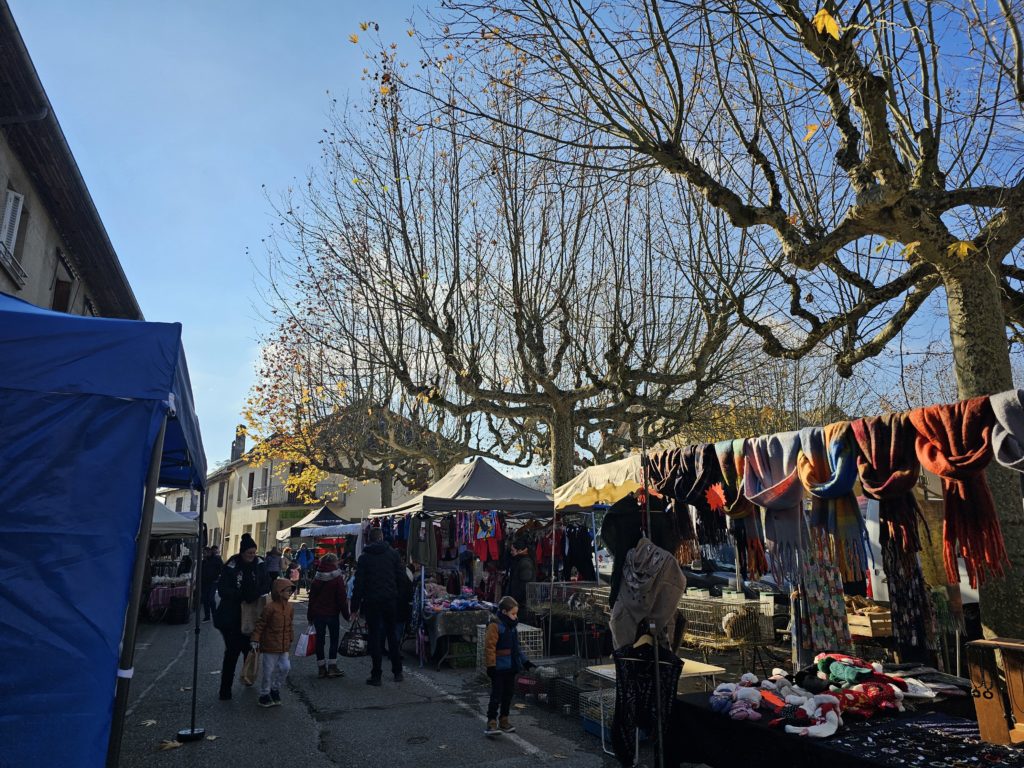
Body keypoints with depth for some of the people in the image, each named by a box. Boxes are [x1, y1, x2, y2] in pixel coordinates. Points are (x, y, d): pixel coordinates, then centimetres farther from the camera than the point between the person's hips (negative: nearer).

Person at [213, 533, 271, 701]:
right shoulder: (231, 566, -13)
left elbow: (267, 585, 2)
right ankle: (225, 689, 11)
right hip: (231, 617, -3)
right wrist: (242, 595, -24)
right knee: (232, 652, 1)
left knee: (249, 650, 12)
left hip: (251, 616, 3)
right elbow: (222, 589, -14)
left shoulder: (260, 565, -3)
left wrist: (255, 593, -18)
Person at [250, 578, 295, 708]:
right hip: (270, 646, -6)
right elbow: (260, 625, -13)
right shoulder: (270, 607, -17)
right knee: (268, 670, 5)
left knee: (285, 667, 4)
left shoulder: (290, 608, 4)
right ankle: (264, 695, 22)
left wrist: (290, 641, 18)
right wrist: (255, 640, -14)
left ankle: (275, 689, 26)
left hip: (284, 647, 6)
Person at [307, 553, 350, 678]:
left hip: (317, 614, 4)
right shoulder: (337, 578, -10)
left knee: (320, 639, 10)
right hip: (332, 613, -4)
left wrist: (310, 615, 14)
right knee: (334, 639, 7)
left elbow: (311, 597, 7)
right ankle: (332, 666, 4)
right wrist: (346, 614, -4)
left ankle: (321, 668, 12)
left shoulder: (316, 578, 4)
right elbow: (342, 598, -11)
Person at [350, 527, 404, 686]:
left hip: (372, 601, -2)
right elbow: (401, 578, 1)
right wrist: (401, 599, 11)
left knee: (374, 637, 5)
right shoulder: (393, 554, 2)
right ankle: (397, 672, 18)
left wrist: (355, 607, 0)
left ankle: (376, 675, 6)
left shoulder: (364, 557, -2)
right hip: (390, 600, 2)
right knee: (392, 634, 13)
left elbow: (359, 583, -4)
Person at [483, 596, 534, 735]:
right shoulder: (495, 625, -16)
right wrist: (491, 665, -20)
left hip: (511, 667, 8)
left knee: (508, 694, 15)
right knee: (496, 695, -4)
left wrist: (525, 660, 17)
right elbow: (489, 647, -18)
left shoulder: (512, 626, 11)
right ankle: (491, 722, 4)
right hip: (499, 668, -8)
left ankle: (504, 721, 27)